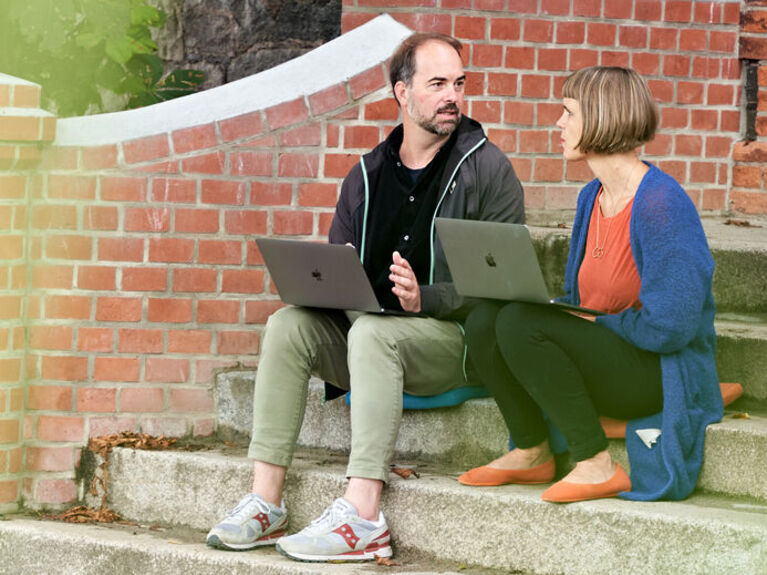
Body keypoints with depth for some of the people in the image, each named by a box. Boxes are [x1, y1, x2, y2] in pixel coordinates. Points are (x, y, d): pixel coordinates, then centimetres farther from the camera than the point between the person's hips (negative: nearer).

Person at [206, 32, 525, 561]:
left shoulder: (487, 169, -1)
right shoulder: (367, 176, 15)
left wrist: (425, 299, -25)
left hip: (455, 339, -5)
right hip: (362, 333, 5)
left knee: (372, 332, -34)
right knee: (290, 324, -19)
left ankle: (363, 518, -41)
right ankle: (265, 504, -24)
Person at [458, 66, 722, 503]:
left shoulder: (662, 204, -19)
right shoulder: (593, 197, 10)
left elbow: (669, 327, -24)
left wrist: (597, 321, -12)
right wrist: (530, 300, 0)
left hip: (661, 376, -9)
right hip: (604, 355, 9)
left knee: (520, 324, -26)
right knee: (484, 320, -7)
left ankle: (597, 466, -19)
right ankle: (532, 454, 6)